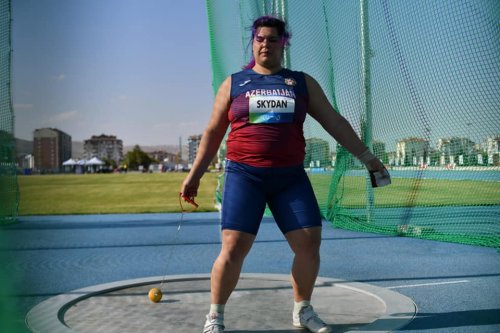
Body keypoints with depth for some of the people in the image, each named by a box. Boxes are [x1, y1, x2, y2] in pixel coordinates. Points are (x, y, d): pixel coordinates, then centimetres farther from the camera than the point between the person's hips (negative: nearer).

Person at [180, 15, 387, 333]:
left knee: (309, 242, -4)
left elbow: (334, 121, 9)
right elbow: (213, 132, 11)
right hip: (244, 175, -2)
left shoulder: (302, 82, 10)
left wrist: (365, 155, 3)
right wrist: (195, 174, 9)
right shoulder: (233, 83, 8)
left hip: (291, 177, 2)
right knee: (233, 247, -10)